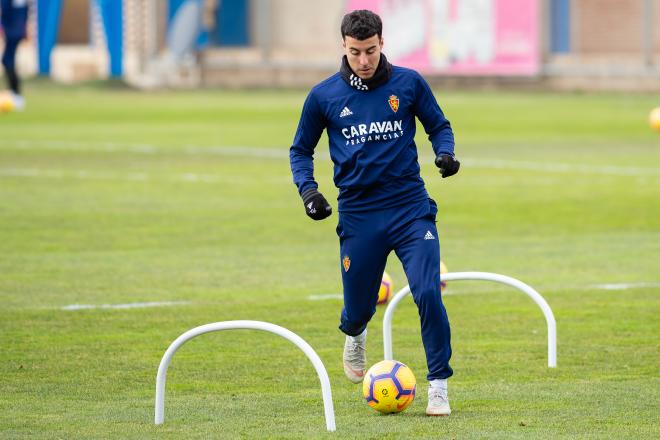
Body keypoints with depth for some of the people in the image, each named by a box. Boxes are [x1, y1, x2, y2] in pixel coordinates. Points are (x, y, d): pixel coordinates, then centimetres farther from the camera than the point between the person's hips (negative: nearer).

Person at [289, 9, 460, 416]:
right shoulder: (324, 96, 1)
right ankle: (355, 335, 47)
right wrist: (307, 188, -5)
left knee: (428, 293, -19)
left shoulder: (408, 83, 0)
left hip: (411, 207, -1)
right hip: (359, 216, 1)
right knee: (357, 311, 7)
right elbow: (301, 149, 12)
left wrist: (445, 153, -9)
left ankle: (439, 387, -8)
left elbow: (439, 126, 13)